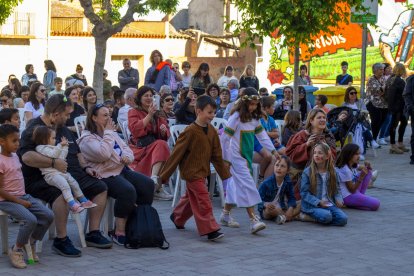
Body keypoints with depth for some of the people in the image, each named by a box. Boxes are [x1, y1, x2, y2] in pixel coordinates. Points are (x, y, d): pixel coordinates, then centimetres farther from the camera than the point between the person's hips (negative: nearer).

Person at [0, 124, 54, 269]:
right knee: (30, 220, -29)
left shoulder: (15, 156, 11)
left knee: (48, 215, -7)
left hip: (23, 196, 8)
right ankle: (16, 250, -8)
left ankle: (31, 243, 11)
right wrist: (18, 201, -18)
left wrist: (24, 198, 11)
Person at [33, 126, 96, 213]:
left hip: (61, 172, 10)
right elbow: (53, 154, -21)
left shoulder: (51, 147, 25)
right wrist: (60, 145, -20)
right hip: (51, 175, -10)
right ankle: (72, 204, -38)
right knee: (65, 185, -29)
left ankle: (83, 201, 20)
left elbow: (61, 157, 29)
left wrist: (65, 147, 26)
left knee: (73, 183, 8)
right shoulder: (41, 148, -5)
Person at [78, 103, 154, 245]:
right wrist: (108, 132, -11)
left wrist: (127, 156, -3)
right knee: (128, 191, -33)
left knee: (148, 185, -11)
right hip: (105, 175, -8)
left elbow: (126, 147, 22)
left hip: (122, 169, 8)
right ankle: (119, 232, -24)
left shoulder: (111, 133, 20)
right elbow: (103, 154, -23)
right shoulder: (87, 138, -7)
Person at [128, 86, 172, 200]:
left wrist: (164, 131, -4)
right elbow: (135, 129, -8)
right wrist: (149, 115, -9)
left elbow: (165, 136, 20)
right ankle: (158, 187, -45)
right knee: (161, 145, -35)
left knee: (161, 145, -33)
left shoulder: (157, 113, 25)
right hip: (140, 147, -4)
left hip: (154, 145, 4)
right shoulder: (134, 112, 12)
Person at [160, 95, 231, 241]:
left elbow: (216, 155, 11)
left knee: (191, 197, 22)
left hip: (203, 171, 8)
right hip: (191, 171, -8)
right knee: (203, 200, -10)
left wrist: (225, 173, 14)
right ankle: (210, 229, -7)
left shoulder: (212, 131, 2)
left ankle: (177, 217, 44)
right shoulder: (190, 131, -19)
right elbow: (176, 154, -16)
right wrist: (163, 176, -14)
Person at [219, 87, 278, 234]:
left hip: (247, 156, 8)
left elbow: (262, 134, 12)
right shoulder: (236, 117, -15)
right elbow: (225, 138, -14)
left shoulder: (254, 118, 7)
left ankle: (225, 214, 27)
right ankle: (253, 221, -17)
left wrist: (273, 150, 4)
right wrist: (226, 159, -10)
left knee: (236, 185, 14)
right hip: (237, 157, -8)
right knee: (248, 186, -13)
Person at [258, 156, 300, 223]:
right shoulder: (266, 183, -16)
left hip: (281, 208, 5)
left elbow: (291, 198, -5)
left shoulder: (288, 182, -4)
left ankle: (284, 217, -25)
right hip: (265, 211, -5)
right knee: (270, 207, -40)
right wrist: (266, 204, -37)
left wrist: (290, 208, -25)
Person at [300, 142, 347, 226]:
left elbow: (337, 189, 16)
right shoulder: (307, 172, -4)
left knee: (343, 219, -19)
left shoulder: (332, 172, 9)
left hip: (329, 204, 6)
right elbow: (304, 193, -6)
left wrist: (339, 200, -5)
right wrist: (318, 202, -16)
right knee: (326, 216, -34)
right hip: (312, 206, -6)